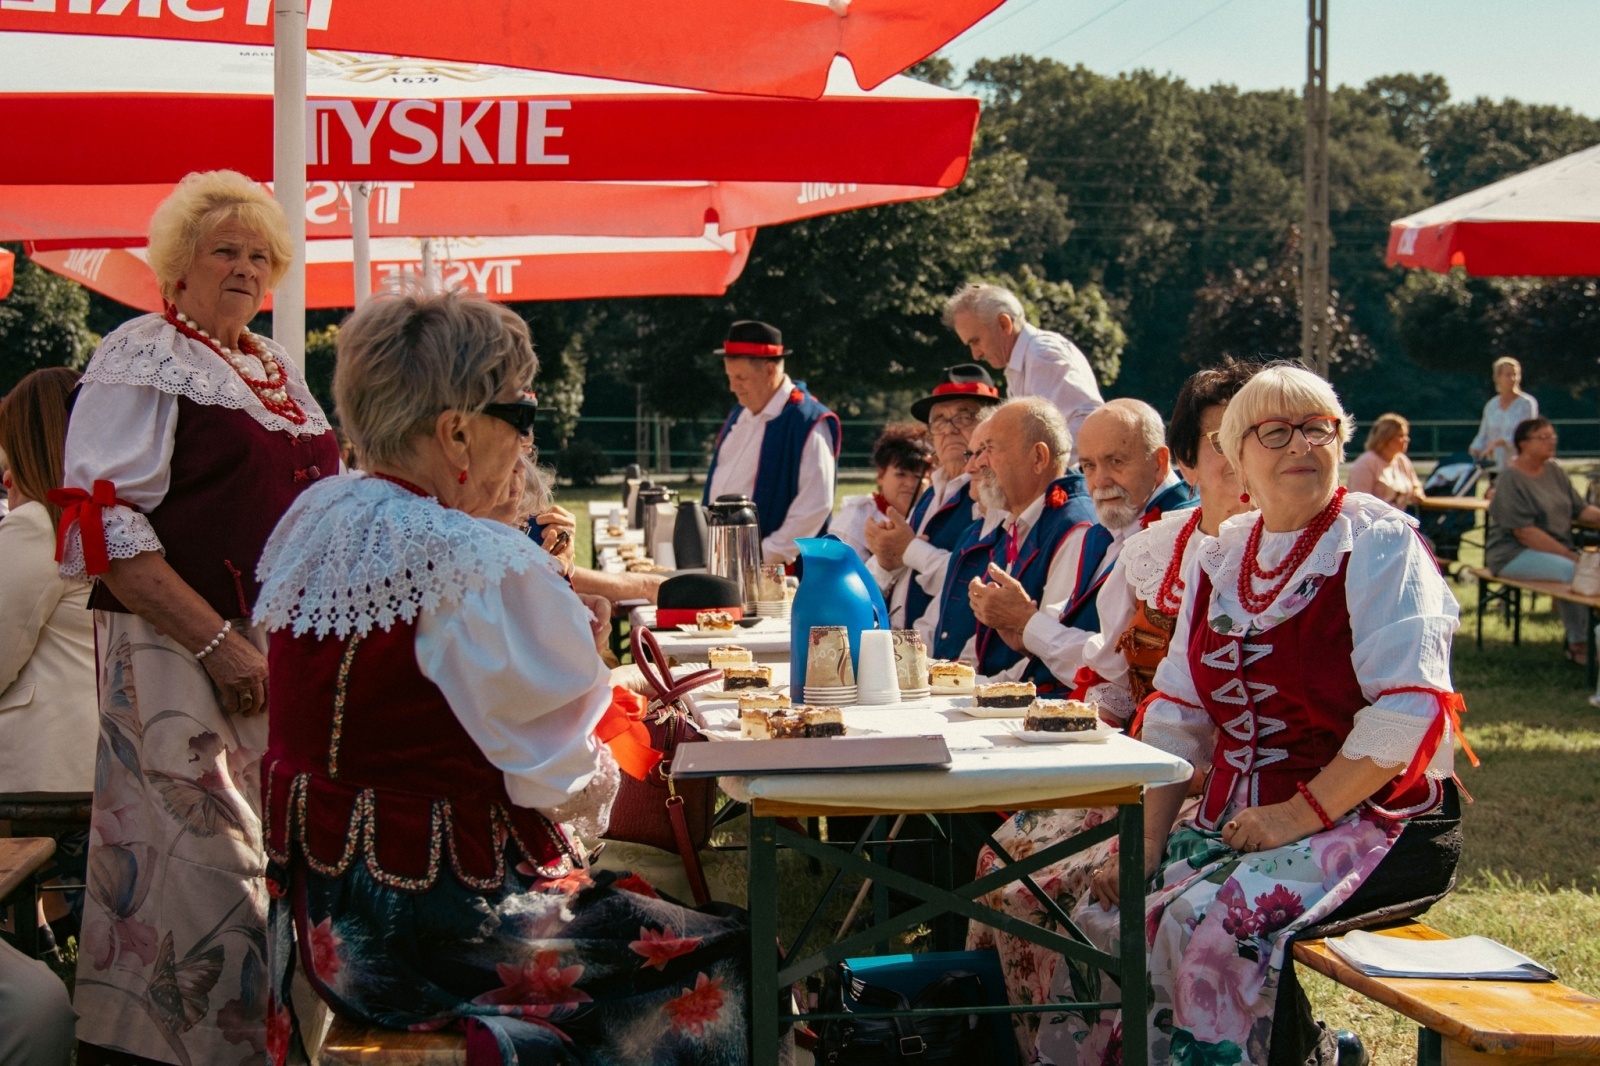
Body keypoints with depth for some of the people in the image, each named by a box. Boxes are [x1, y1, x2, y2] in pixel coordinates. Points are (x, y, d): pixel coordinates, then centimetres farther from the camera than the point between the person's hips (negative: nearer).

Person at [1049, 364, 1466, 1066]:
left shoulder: (1379, 545, -7)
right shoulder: (1219, 561, 12)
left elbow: (1411, 710, -18)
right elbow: (1175, 717, 10)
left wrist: (1299, 814, -19)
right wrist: (1146, 841, -3)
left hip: (1375, 820, -6)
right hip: (1235, 817, 6)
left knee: (1210, 919, -29)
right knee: (1107, 914, -12)